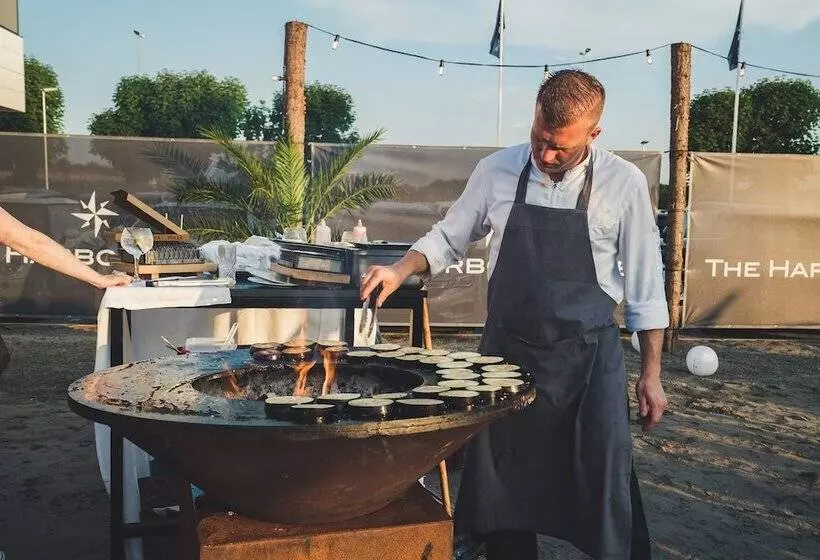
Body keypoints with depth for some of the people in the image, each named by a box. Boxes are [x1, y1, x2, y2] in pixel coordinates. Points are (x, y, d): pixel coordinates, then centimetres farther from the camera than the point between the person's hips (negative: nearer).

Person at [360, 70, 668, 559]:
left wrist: (651, 374, 0)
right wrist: (400, 271, -6)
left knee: (605, 492, 4)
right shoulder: (496, 171, -1)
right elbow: (449, 239, 11)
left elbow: (645, 288, -1)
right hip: (506, 349, 3)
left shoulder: (624, 184, -6)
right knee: (499, 486, 13)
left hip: (587, 355, -2)